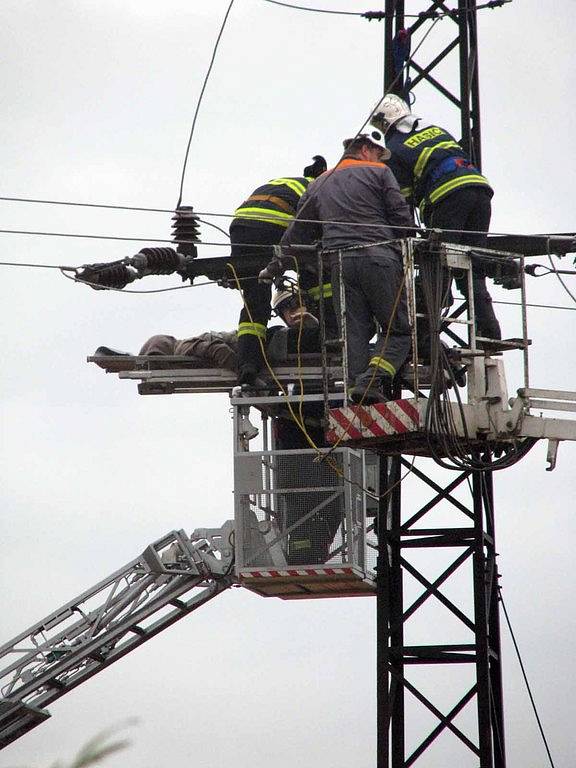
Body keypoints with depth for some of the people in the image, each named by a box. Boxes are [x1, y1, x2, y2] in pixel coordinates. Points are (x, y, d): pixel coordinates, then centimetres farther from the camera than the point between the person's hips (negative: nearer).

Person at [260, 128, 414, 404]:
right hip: (379, 255, -4)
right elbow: (402, 217, 4)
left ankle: (356, 384, -10)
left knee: (354, 332, 4)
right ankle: (373, 379, -23)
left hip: (340, 262, 4)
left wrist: (275, 267, 34)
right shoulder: (378, 173, 12)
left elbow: (298, 231, 26)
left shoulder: (320, 184, 25)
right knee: (398, 329, -1)